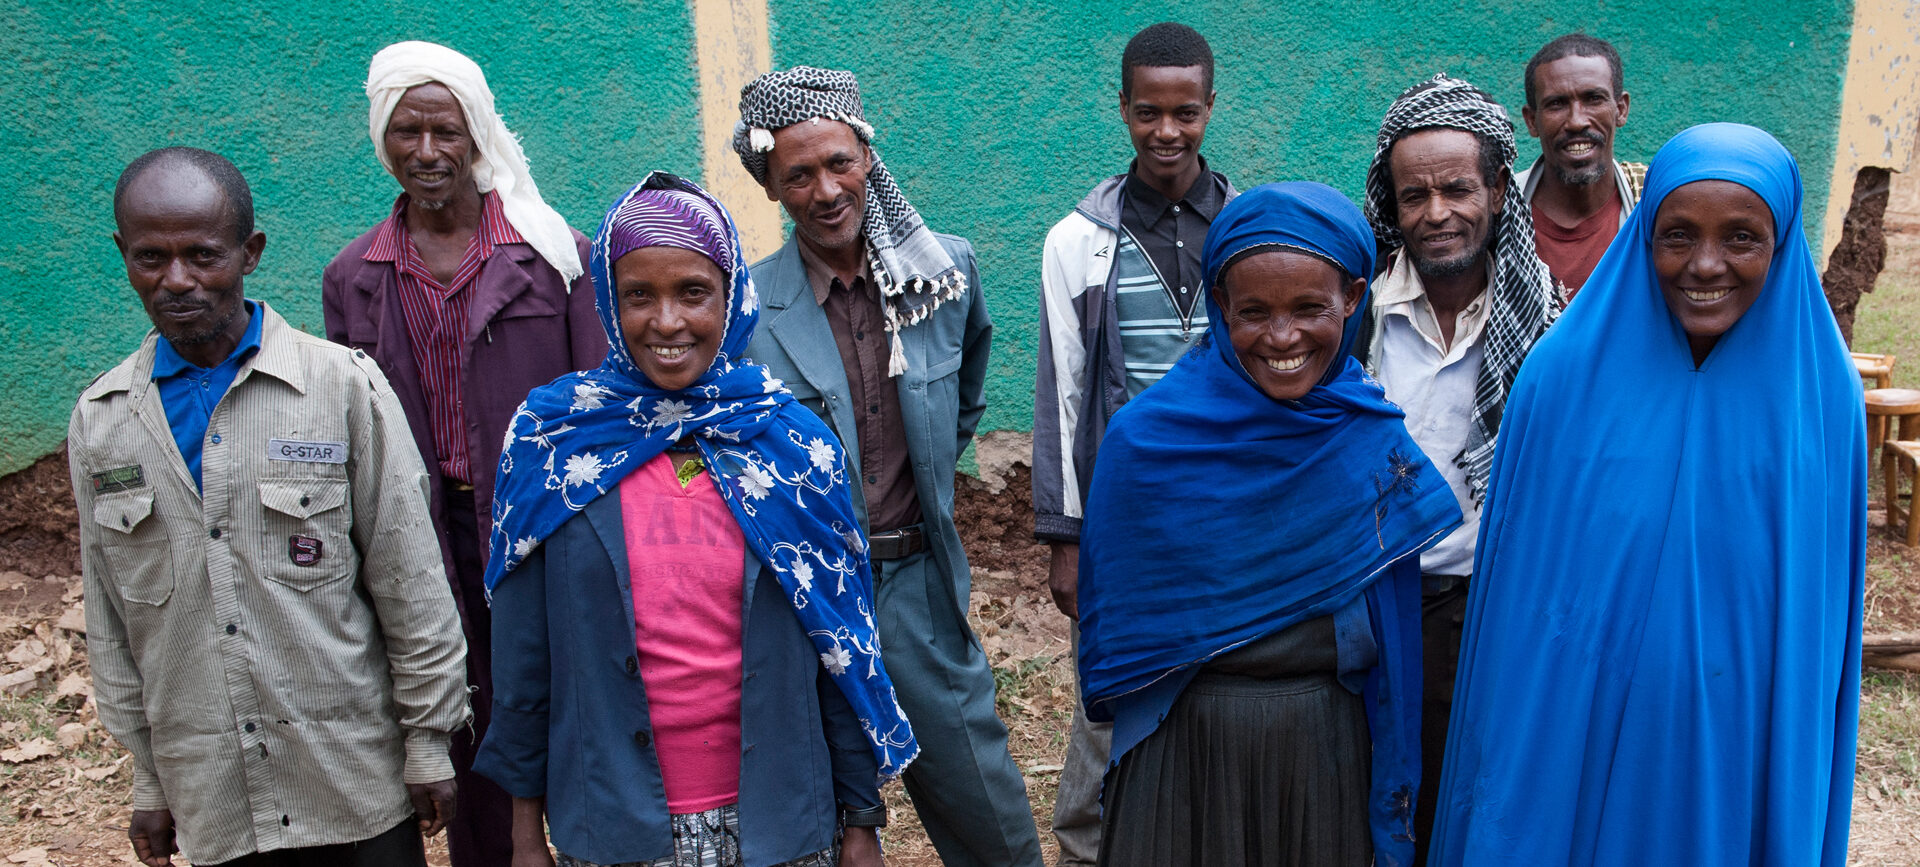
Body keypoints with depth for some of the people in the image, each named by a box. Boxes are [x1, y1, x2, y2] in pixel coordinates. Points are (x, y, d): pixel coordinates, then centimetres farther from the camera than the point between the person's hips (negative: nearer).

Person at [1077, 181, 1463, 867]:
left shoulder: (1375, 439, -5)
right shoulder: (1145, 439, -12)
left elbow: (1390, 637, 3)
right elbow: (1118, 619, -1)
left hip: (1330, 753, 2)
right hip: (1183, 751, -1)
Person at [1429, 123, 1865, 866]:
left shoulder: (1823, 397, -7)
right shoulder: (1564, 372, -11)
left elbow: (1824, 604, 2)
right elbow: (1516, 572, -4)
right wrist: (1508, 740, -2)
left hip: (1738, 743, 1)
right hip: (1569, 731, -1)